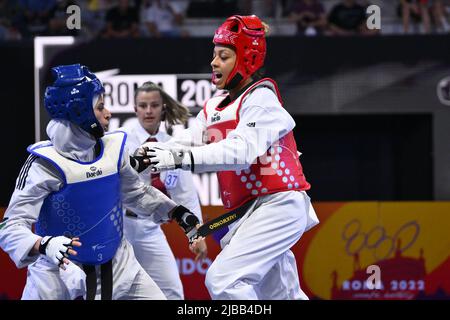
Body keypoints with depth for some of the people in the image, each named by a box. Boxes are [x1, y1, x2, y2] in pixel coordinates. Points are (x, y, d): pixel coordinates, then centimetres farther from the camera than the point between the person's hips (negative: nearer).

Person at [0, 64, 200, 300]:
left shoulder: (112, 148, -1)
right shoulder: (46, 163, -18)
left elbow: (136, 193, 20)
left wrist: (176, 212, 10)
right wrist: (44, 245, -39)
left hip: (114, 267, 5)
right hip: (59, 270, -5)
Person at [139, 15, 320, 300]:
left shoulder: (261, 97, -11)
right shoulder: (214, 108, 14)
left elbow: (242, 150, -26)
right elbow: (189, 144, 1)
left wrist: (181, 158, -33)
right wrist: (151, 152, -20)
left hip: (278, 206, -9)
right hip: (246, 214, 9)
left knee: (223, 280, -20)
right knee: (280, 294, 14)